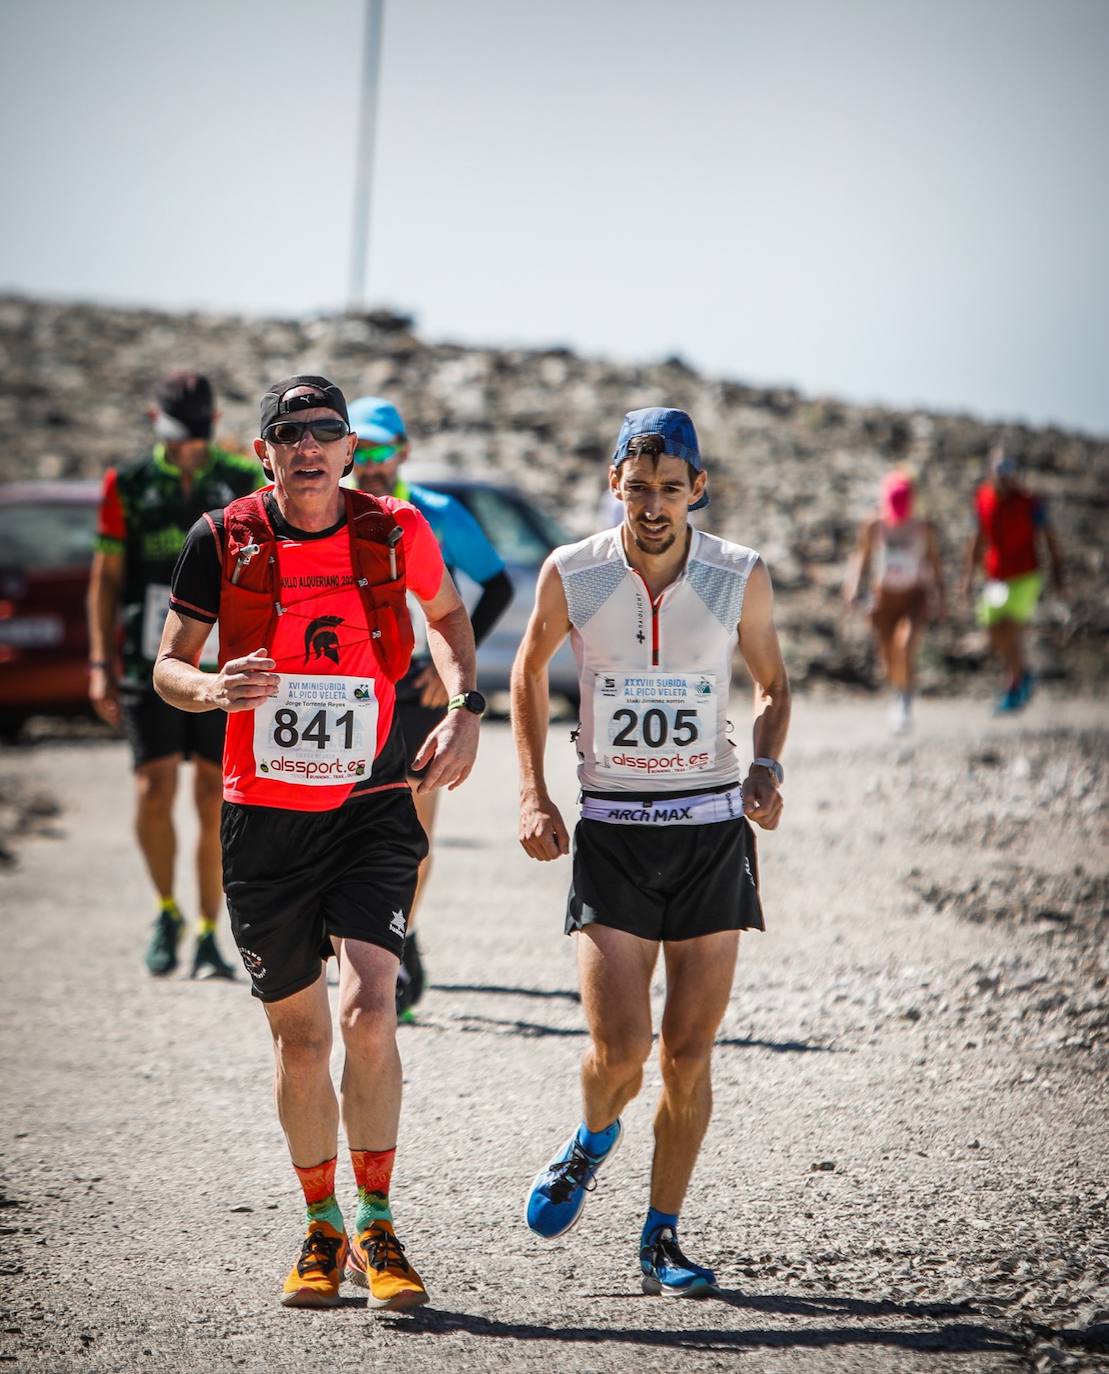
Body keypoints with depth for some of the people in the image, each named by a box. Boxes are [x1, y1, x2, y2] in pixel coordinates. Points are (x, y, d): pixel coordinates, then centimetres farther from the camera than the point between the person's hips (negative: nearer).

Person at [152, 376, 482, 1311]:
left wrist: (465, 708, 3)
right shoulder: (223, 541, -3)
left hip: (372, 811, -1)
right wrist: (215, 689, -19)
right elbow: (168, 666, 4)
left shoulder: (396, 533, -2)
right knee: (300, 1037, 8)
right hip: (263, 815, 1)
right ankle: (323, 1228, 24)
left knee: (368, 1008, -18)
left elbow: (446, 613, 18)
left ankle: (376, 1226, -6)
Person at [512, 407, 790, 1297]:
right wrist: (534, 795, 3)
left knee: (688, 1054, 2)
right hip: (610, 832, -1)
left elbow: (772, 683, 12)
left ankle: (663, 1239, 17)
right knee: (621, 1049, -11)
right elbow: (530, 672, 11)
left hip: (712, 831, 1)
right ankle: (594, 1139, 24)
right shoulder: (572, 577, -6)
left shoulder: (741, 577, -5)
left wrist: (768, 767, -7)